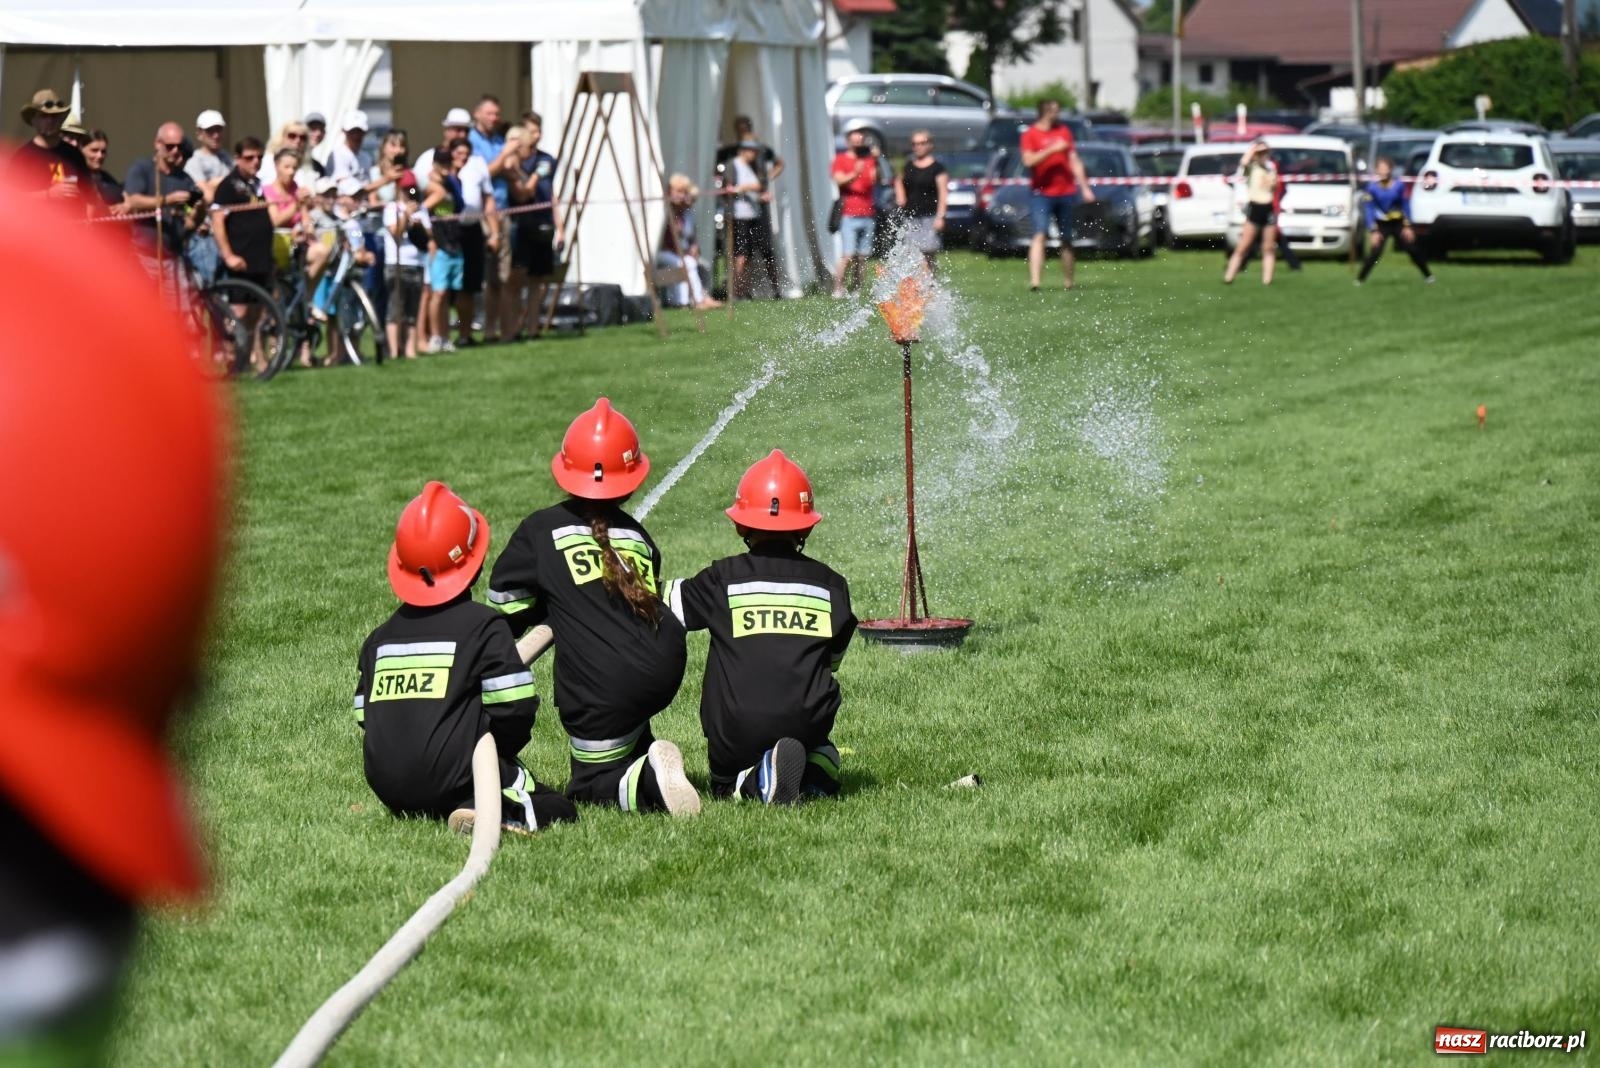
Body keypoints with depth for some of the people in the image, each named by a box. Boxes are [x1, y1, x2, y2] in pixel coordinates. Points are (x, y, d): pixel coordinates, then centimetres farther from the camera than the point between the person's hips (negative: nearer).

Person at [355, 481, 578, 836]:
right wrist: (498, 759, 14)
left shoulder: (378, 639, 13)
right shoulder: (484, 625, -3)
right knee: (560, 809, 4)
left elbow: (365, 720, 15)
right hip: (455, 777, -5)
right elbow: (515, 710, -6)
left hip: (388, 787, 5)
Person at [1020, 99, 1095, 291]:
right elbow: (1028, 160, -14)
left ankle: (1068, 281, 17)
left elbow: (1074, 161, 16)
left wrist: (1085, 188, 12)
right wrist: (1053, 149, -19)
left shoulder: (1064, 131, 14)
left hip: (1066, 193, 5)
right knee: (1040, 236, -17)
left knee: (1067, 240, 8)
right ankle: (1034, 281, -26)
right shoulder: (1030, 134, -1)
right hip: (1041, 194, -5)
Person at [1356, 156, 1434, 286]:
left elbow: (1406, 205, -1)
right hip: (1381, 225, -2)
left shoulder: (1399, 185, -10)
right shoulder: (1372, 187, -13)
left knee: (1412, 249, 5)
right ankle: (1360, 279, -4)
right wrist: (1374, 231, -17)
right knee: (1375, 252, -16)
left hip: (1398, 223, 2)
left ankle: (1427, 275, 22)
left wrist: (1407, 226, -4)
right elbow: (1369, 210, -11)